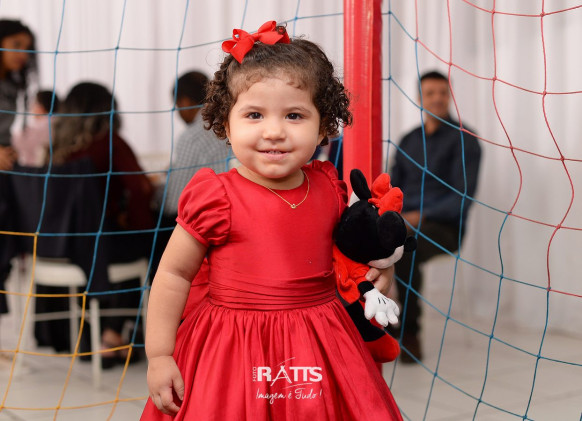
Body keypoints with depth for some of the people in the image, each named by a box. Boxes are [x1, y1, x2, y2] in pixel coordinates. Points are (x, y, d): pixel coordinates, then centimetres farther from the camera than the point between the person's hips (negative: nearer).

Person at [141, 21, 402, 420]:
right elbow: (173, 275, -4)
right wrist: (159, 356, -5)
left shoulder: (328, 188, 1)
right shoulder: (216, 197, -13)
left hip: (317, 352, 4)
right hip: (231, 357, -4)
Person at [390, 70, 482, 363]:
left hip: (442, 226, -5)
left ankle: (409, 332, -24)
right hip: (402, 222, 5)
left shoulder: (463, 139, 1)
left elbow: (463, 195, -9)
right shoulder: (408, 141, 19)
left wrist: (421, 216, -19)